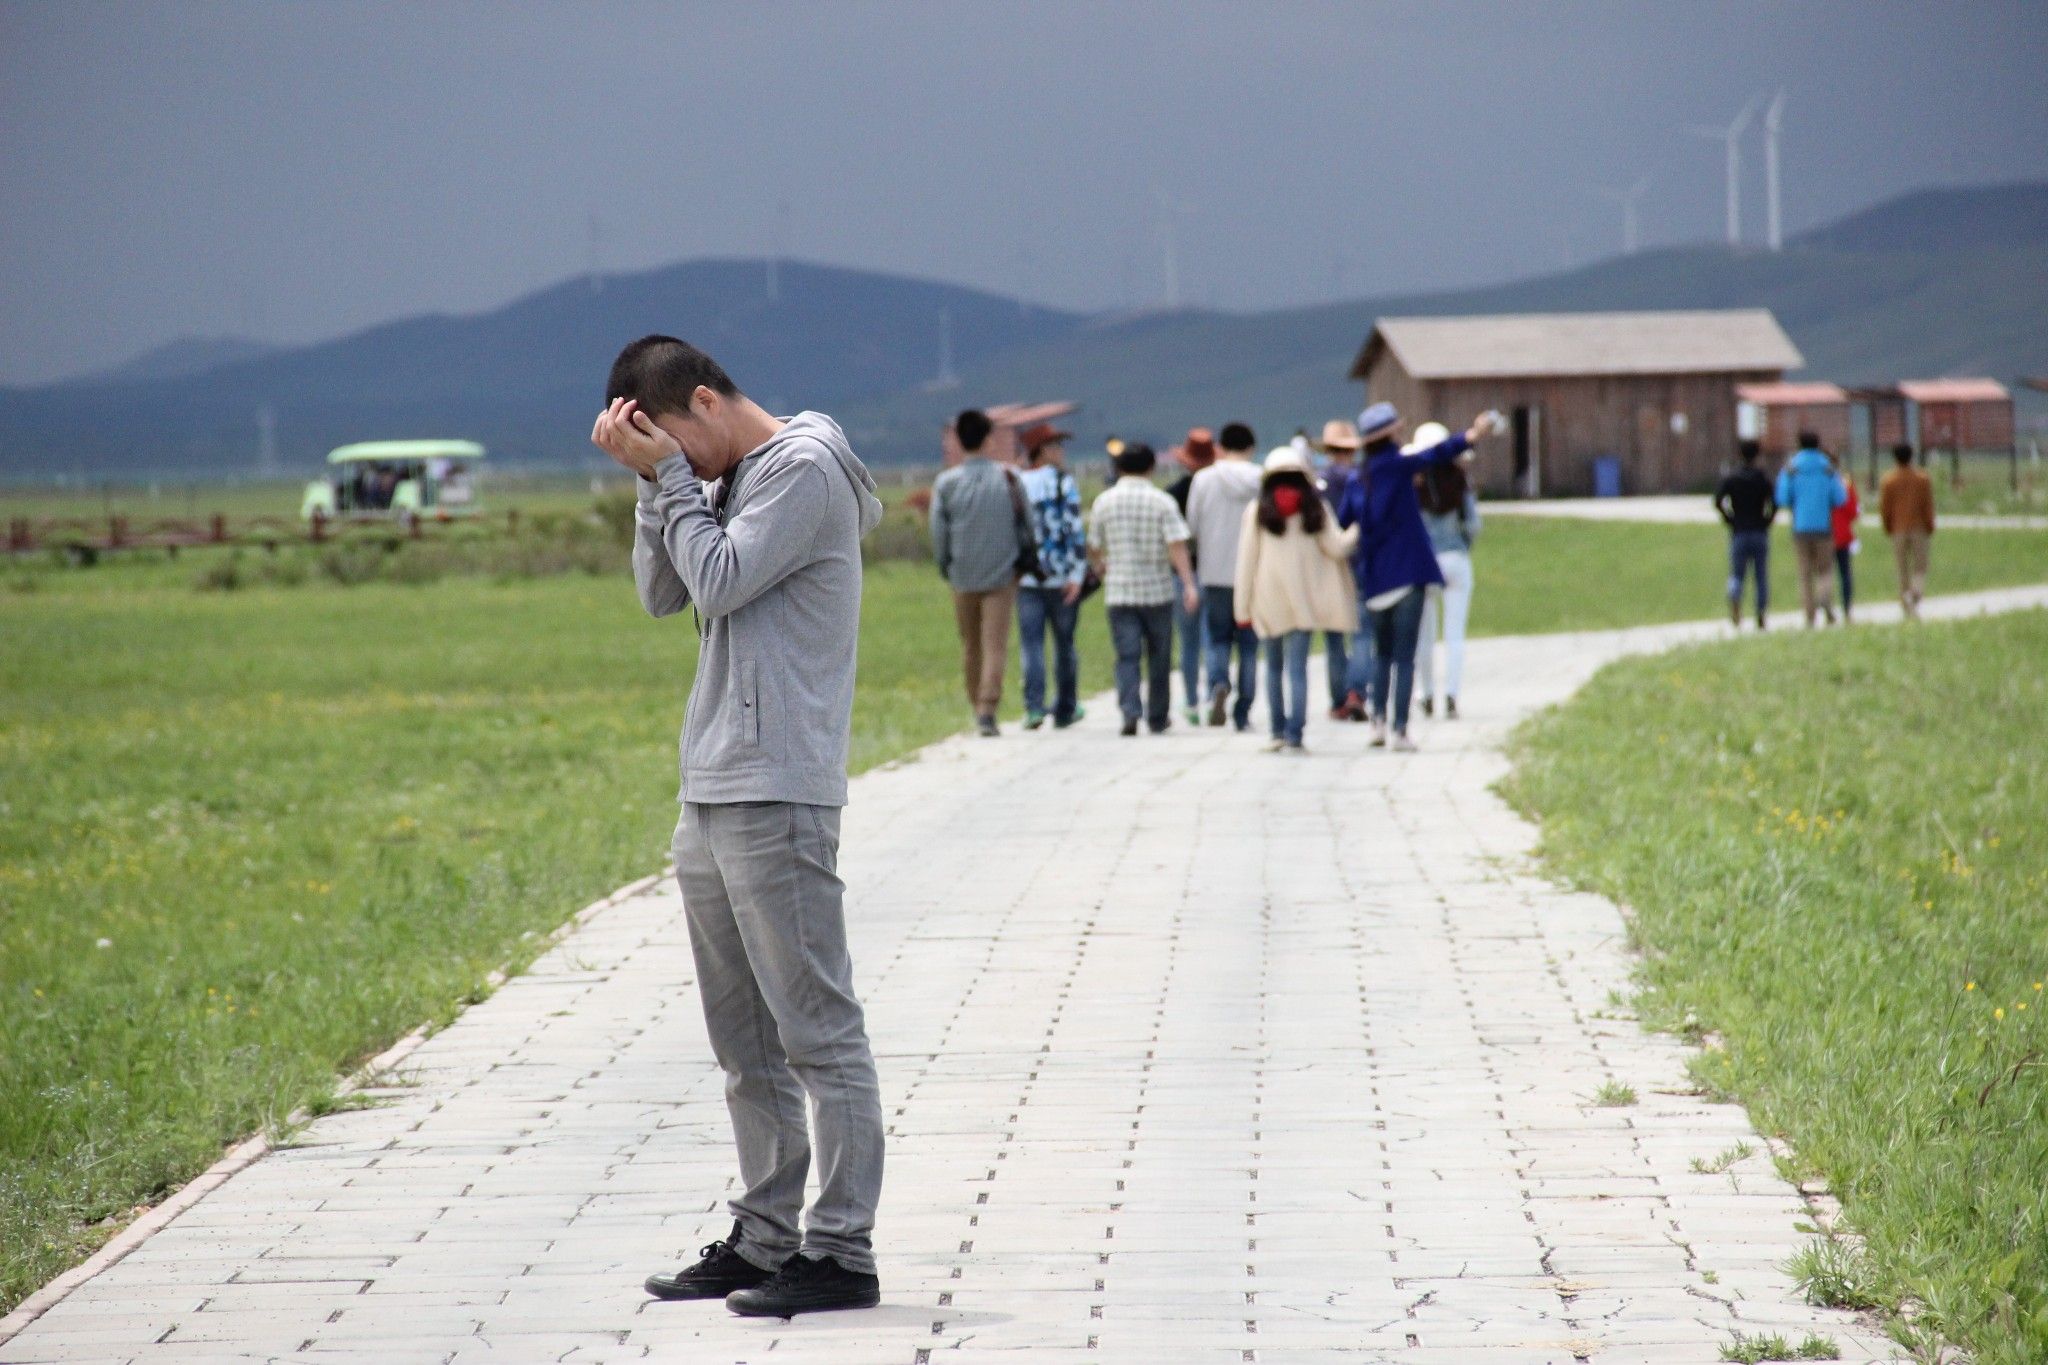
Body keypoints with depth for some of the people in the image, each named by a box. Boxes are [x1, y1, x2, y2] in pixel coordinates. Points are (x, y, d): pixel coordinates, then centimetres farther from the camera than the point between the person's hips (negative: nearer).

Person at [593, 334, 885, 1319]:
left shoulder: (805, 470, -8)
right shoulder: (725, 479, 18)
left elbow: (719, 580, -15)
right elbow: (662, 594, 15)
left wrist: (670, 475, -6)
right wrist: (654, 487, 4)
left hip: (777, 795, -10)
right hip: (710, 796, 10)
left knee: (817, 1032, -6)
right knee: (744, 1046, 13)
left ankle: (842, 1253, -4)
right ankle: (764, 1238, 19)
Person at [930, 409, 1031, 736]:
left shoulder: (946, 483, -4)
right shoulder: (1007, 478, -4)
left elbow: (938, 533, -1)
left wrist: (946, 569, 13)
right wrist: (1022, 564, 15)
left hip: (963, 577, 1)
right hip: (1001, 574, -1)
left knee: (970, 647, 15)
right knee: (996, 646, -3)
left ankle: (977, 707, 22)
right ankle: (988, 708, -16)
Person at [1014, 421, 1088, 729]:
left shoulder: (1015, 484, 6)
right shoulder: (1064, 483, -5)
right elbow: (1075, 530, -13)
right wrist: (1077, 574, -14)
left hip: (1026, 579, 2)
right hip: (1062, 578, -2)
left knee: (1031, 644, 0)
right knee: (1064, 644, 10)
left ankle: (1034, 706, -14)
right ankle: (1065, 709, 18)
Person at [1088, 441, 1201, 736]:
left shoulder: (1104, 502, 2)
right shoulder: (1162, 502, -5)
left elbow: (1093, 548, 10)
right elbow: (1177, 546, -14)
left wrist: (1101, 565, 31)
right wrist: (1189, 585, -18)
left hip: (1119, 592, 1)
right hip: (1157, 590, -1)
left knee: (1127, 656, -2)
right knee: (1158, 657, 12)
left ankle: (1130, 711, -21)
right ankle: (1157, 718, 22)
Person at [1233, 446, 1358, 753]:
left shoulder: (1257, 510, 0)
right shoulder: (1315, 508, 0)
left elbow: (1246, 560, -1)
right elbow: (1336, 548, 2)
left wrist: (1242, 606, 3)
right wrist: (1356, 532, 24)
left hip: (1269, 600, 1)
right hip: (1304, 600, -1)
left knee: (1274, 666, 15)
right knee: (1297, 668, -3)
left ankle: (1279, 732, 15)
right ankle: (1294, 736, -10)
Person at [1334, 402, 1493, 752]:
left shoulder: (1356, 482, 9)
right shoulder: (1396, 466, -7)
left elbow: (1340, 526, 14)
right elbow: (1432, 456, -23)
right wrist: (1470, 436, -32)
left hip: (1373, 579, 5)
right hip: (1407, 575, -5)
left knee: (1382, 653, 19)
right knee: (1404, 656, -1)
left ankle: (1378, 720, 6)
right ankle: (1400, 729, -6)